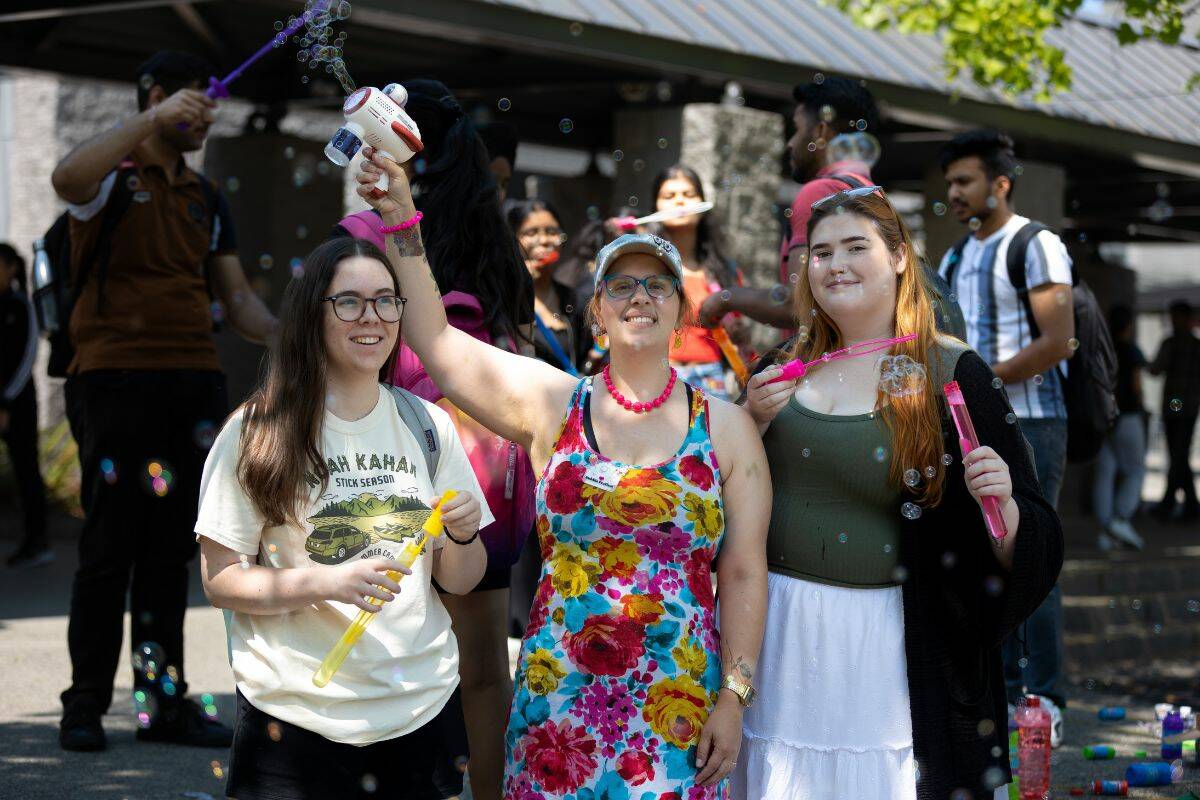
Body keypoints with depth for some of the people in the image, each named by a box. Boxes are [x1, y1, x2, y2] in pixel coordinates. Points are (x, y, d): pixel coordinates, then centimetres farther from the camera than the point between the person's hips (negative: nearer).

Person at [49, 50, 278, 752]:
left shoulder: (207, 199, 19)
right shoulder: (112, 176, 0)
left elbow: (237, 297, 17)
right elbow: (67, 178, -26)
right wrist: (154, 121, -27)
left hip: (194, 381, 6)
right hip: (116, 380, -6)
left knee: (172, 554, 8)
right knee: (110, 550, -4)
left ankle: (166, 703, 13)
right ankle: (86, 707, 4)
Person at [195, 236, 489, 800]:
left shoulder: (427, 426, 7)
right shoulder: (257, 434, -5)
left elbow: (459, 581, 11)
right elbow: (219, 580, -6)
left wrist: (462, 536, -10)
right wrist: (323, 583, -21)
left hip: (423, 705, 4)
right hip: (299, 717, -3)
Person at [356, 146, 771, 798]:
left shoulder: (726, 427, 4)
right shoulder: (553, 404, 6)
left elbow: (743, 575, 2)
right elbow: (436, 340, 5)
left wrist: (733, 696, -4)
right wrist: (401, 222, -1)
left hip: (677, 710, 0)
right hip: (560, 700, 1)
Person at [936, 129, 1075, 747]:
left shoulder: (1035, 246, -6)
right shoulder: (954, 261, 17)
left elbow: (1057, 340, -15)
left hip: (1028, 423, -8)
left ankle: (1046, 704, -4)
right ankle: (1003, 692, 14)